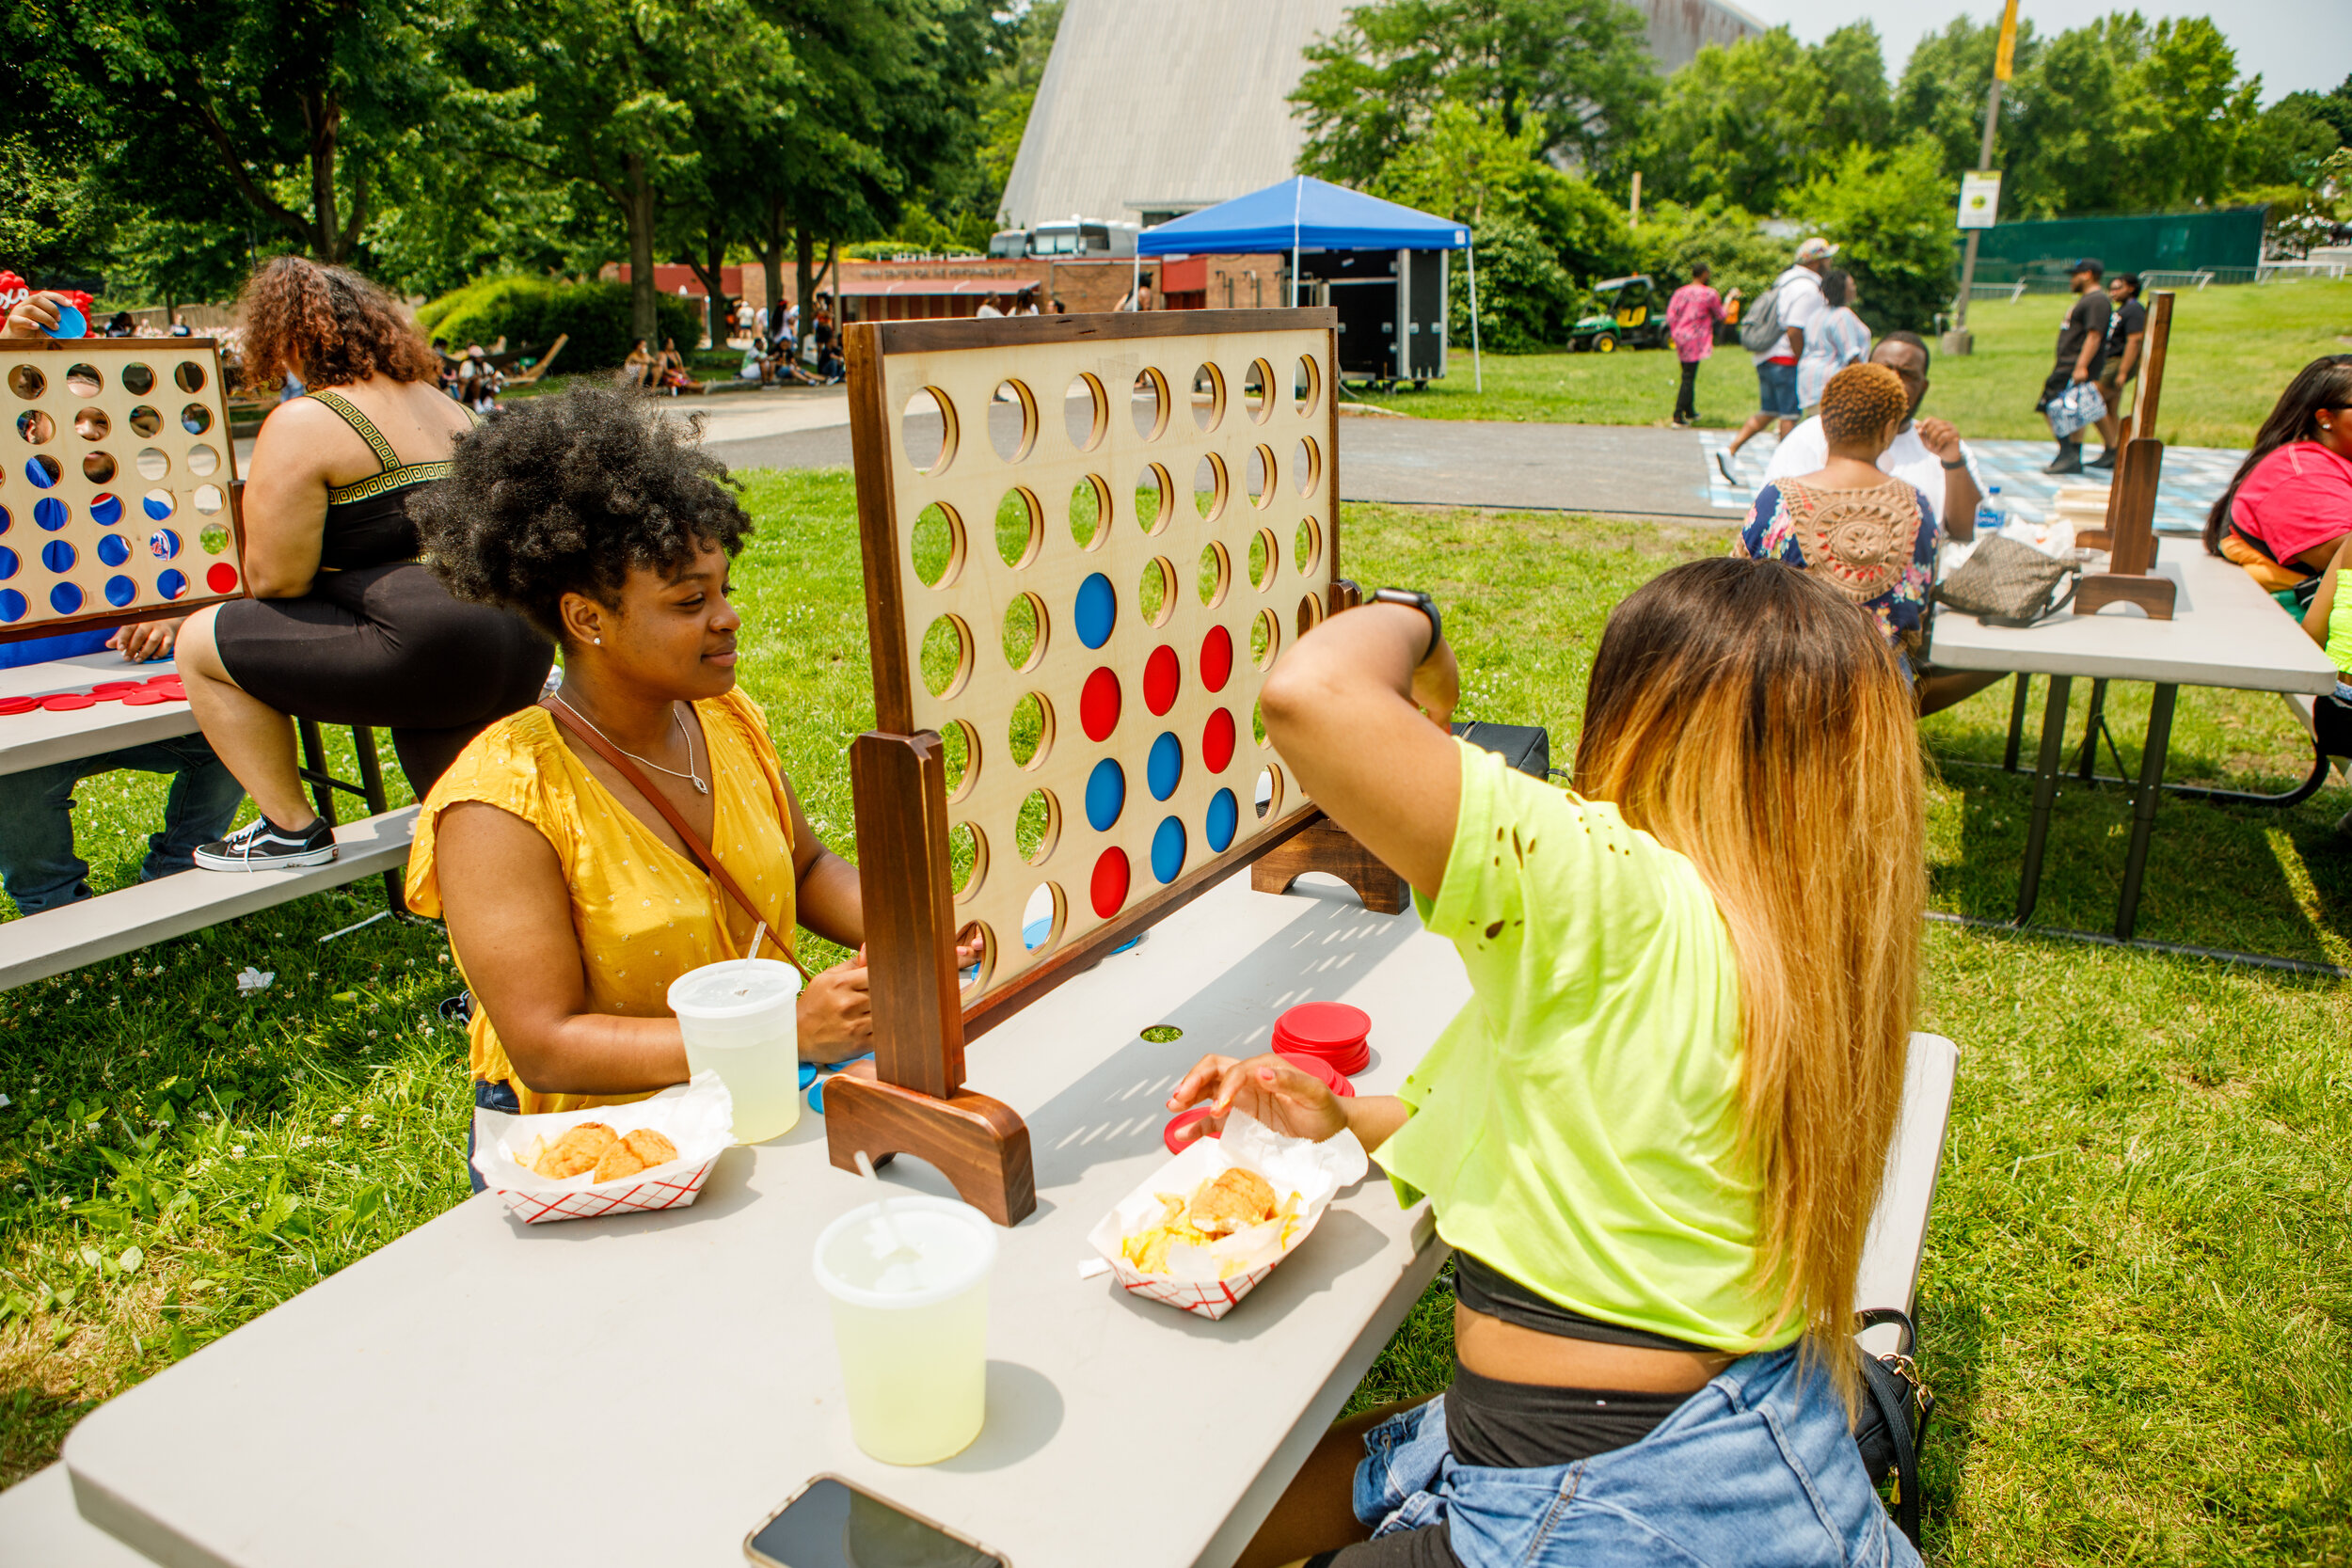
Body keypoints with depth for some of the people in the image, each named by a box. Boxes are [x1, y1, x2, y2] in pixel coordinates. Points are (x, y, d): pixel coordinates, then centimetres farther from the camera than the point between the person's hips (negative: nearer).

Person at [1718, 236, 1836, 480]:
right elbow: (1793, 331, -22)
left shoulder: (1786, 279, 15)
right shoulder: (1807, 288, -15)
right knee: (1790, 415, 0)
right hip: (1787, 361, -9)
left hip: (1766, 358, 9)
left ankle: (1729, 452, 5)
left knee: (1767, 412, 14)